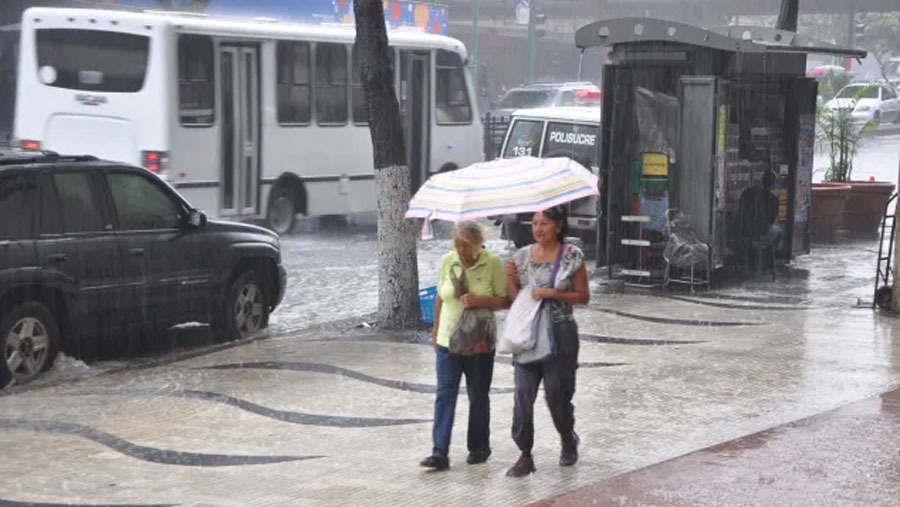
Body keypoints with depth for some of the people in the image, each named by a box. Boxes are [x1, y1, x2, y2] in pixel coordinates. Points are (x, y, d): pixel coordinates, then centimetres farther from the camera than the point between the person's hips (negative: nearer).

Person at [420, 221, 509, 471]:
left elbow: (505, 300, -6)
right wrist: (436, 331, 15)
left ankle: (479, 448, 25)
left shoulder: (492, 263, -9)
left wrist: (481, 301, -23)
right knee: (444, 395, -5)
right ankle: (440, 453, -7)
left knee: (478, 397, 10)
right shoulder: (447, 261, -1)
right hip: (448, 339, 2)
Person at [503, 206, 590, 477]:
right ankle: (525, 456, 0)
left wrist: (552, 293, -15)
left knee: (558, 394, 7)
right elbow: (515, 299, 10)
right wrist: (511, 280, -10)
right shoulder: (522, 256, 6)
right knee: (523, 395, -5)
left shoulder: (572, 256, -5)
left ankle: (568, 440, 35)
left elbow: (583, 296, -3)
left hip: (560, 333, -3)